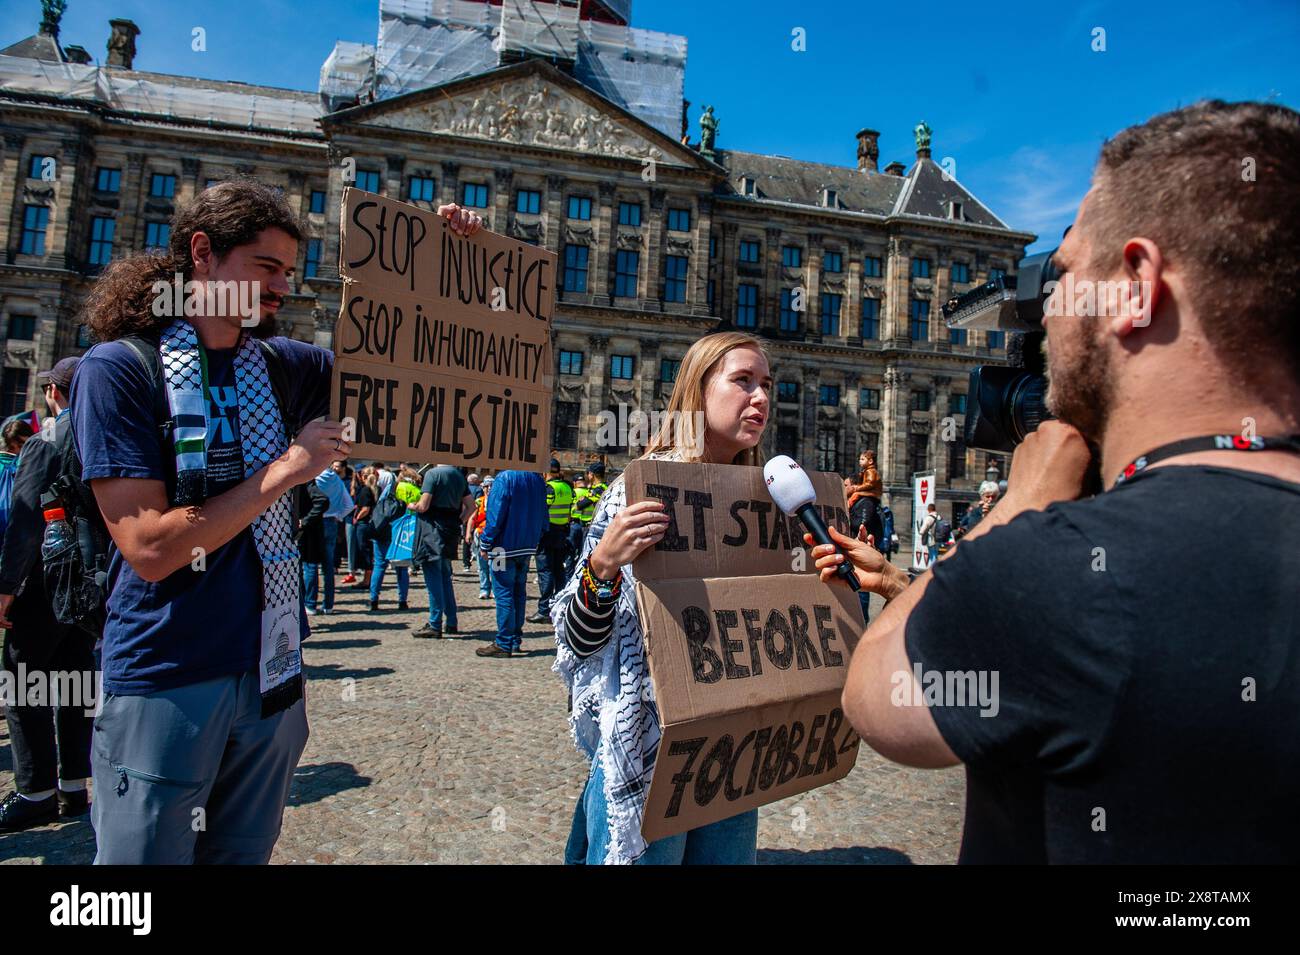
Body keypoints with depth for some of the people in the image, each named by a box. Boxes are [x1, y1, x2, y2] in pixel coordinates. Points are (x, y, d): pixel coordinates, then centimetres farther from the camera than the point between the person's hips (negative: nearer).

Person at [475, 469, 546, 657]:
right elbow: (543, 516, 10)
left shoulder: (505, 478, -16)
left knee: (504, 594, -1)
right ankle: (516, 640, 22)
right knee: (519, 593, 15)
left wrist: (485, 544, -9)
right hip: (528, 548, 7)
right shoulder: (537, 478, 4)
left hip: (504, 547, -7)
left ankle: (504, 644, 2)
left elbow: (495, 515, -17)